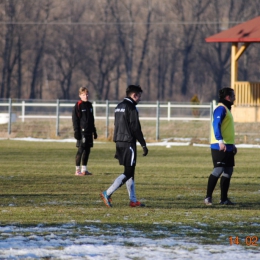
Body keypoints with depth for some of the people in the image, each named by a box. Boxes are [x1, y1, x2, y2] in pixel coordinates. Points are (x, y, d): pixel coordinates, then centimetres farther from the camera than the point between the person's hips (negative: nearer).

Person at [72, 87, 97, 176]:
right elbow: (75, 119, -9)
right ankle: (77, 170, -3)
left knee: (87, 150, 9)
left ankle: (84, 169, 16)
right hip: (82, 131, -7)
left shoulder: (89, 105, 16)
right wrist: (76, 131, -15)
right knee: (81, 150, -7)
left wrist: (94, 131, 21)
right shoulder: (78, 106, -6)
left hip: (89, 132, 7)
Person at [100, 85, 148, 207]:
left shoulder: (119, 107, 17)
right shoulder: (131, 107, -12)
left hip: (119, 142, 10)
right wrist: (143, 144, -12)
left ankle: (133, 200, 14)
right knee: (128, 172, -7)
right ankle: (107, 194, -14)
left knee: (130, 171, 13)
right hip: (128, 142, -10)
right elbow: (135, 128, -16)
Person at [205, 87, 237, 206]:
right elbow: (216, 125, -21)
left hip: (227, 147, 10)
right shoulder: (221, 109, -10)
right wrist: (220, 141, -31)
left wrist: (232, 144, 28)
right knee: (218, 170, -11)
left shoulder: (227, 109, 21)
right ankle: (208, 197, -7)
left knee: (228, 172, 9)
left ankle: (224, 199, 13)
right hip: (220, 146, -10)